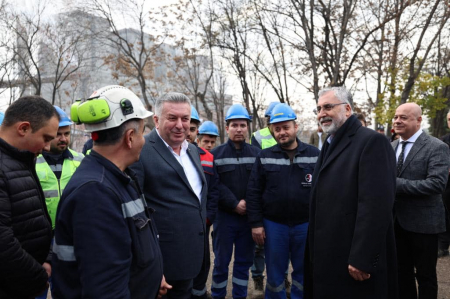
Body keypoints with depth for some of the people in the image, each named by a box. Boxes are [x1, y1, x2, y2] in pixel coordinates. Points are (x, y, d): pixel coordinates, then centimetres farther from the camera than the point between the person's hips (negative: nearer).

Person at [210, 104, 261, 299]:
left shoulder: (256, 154, 5)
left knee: (244, 261, 13)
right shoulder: (216, 154, -2)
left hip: (249, 216, 2)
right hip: (225, 216, -2)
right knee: (221, 261, 8)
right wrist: (234, 204, -16)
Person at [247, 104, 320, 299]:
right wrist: (256, 223, -4)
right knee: (275, 273, 12)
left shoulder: (314, 155, 0)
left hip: (306, 224, 0)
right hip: (273, 224, 0)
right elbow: (253, 193, 0)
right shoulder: (264, 157, 0)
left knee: (303, 273, 14)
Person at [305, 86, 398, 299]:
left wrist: (362, 259, -23)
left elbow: (377, 204, -22)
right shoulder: (330, 145, 14)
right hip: (326, 254, 9)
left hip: (354, 259, -8)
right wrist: (314, 251, 14)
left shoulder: (371, 141, -14)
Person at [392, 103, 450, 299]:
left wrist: (396, 184, -27)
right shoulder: (392, 146, 8)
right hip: (397, 221, 6)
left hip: (422, 222, -5)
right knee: (402, 273, 19)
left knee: (425, 275, 11)